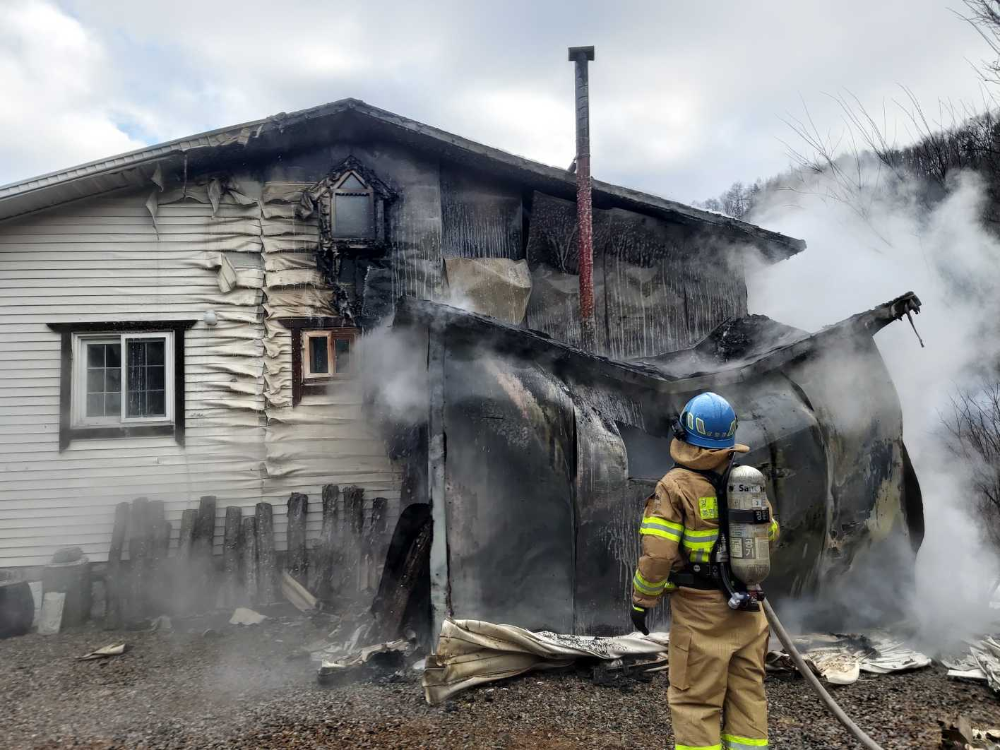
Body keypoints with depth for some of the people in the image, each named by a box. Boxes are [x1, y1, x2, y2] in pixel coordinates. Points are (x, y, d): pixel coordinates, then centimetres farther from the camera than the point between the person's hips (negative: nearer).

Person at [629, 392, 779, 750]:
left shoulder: (675, 486, -16)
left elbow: (657, 555, -19)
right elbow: (770, 535, 14)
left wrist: (641, 602, -5)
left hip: (699, 608, -5)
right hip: (747, 607, 5)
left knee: (695, 701, 3)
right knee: (748, 692, 15)